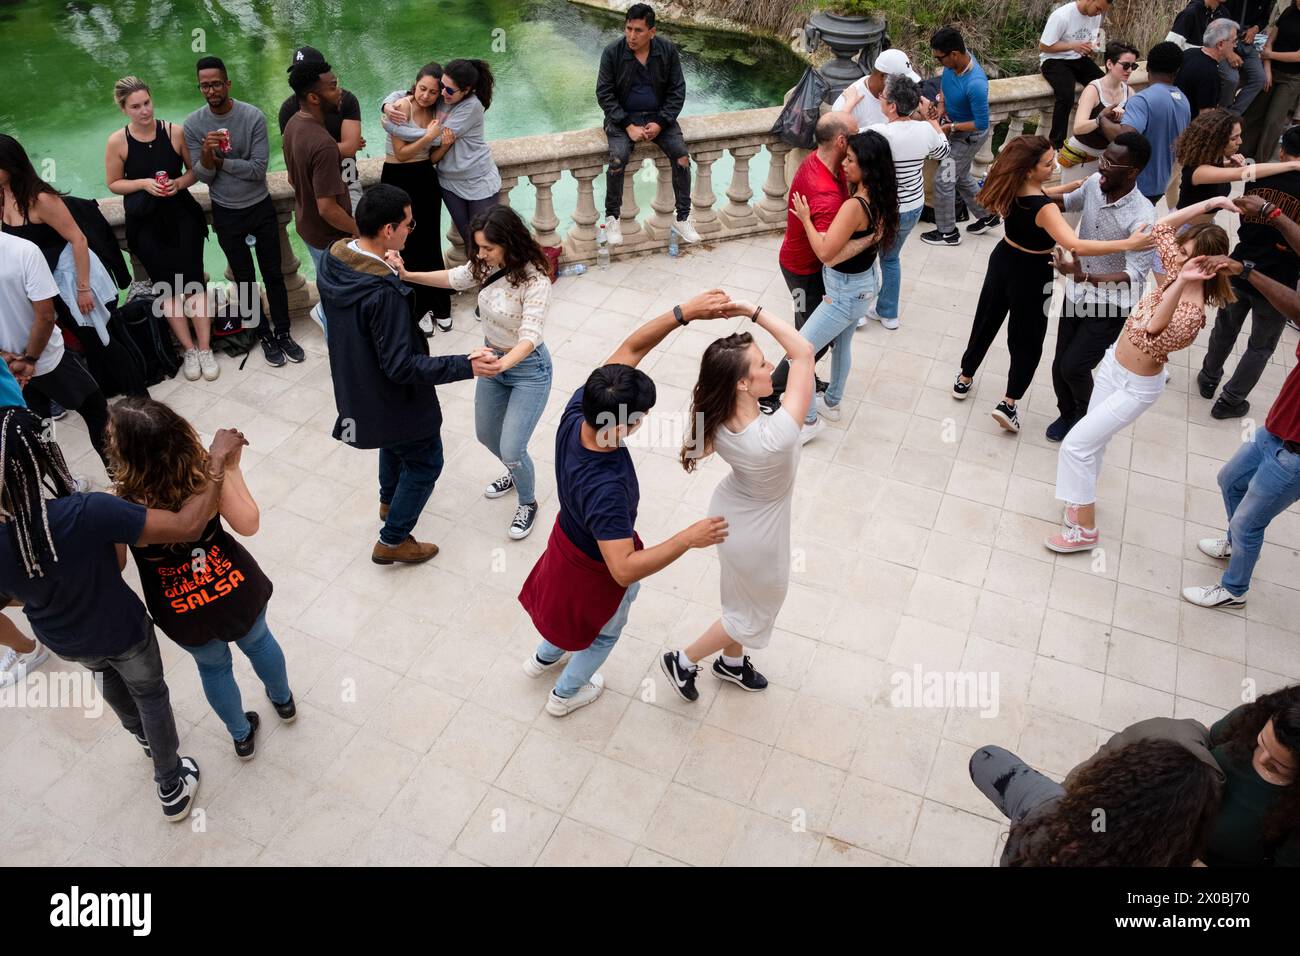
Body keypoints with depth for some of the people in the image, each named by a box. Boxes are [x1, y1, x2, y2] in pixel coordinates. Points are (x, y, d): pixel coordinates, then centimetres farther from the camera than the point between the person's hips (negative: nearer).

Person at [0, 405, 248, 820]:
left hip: (66, 642, 4)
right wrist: (218, 460, -32)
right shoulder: (84, 514, -42)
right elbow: (187, 525, -41)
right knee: (150, 694, 26)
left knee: (108, 674, 37)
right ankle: (172, 787, 45)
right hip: (122, 631, -4)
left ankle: (144, 735, 66)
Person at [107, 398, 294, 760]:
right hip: (234, 585, 1)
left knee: (213, 666, 29)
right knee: (257, 641, 33)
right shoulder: (206, 476, -27)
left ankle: (242, 736, 52)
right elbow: (248, 524, -17)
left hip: (183, 612, -1)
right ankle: (283, 700, 59)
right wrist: (232, 469, -10)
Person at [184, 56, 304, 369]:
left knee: (274, 274, 8)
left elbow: (259, 169, -18)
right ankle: (265, 335, 24)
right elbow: (202, 176, -9)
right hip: (226, 214, 1)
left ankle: (283, 333, 22)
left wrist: (220, 160, -17)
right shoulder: (193, 124, -9)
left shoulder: (253, 117, -14)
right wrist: (206, 155, -28)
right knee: (245, 279, 11)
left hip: (261, 208, -1)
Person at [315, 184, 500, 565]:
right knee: (425, 463, 14)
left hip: (355, 386, 9)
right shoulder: (384, 293, -37)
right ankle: (392, 541, 27)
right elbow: (401, 366, -33)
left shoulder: (332, 259, -10)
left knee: (394, 441, 34)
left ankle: (389, 501, 59)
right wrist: (465, 365, -34)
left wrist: (386, 270, 13)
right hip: (391, 398, -9)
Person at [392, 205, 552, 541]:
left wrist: (500, 364, -56)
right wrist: (408, 276, -5)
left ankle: (527, 502, 24)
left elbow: (529, 337, -37)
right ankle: (517, 472, 53)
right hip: (493, 360, 8)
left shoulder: (534, 281, -30)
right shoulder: (487, 266, -9)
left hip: (527, 369, -8)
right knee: (486, 435, 22)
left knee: (511, 449, -7)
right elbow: (455, 279, 8)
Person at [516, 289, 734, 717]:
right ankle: (566, 694, 56)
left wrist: (685, 312, -36)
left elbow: (631, 348, -26)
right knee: (604, 631, 29)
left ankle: (545, 657, 67)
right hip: (599, 570, -6)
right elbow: (624, 569, -46)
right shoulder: (606, 489, -48)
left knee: (571, 603, 39)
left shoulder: (576, 412, -30)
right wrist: (688, 538, -41)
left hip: (568, 538, 6)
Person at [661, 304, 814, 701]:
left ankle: (732, 661, 60)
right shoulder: (776, 438, -43)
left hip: (729, 510, 6)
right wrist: (755, 311, -35)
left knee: (742, 597, 34)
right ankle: (683, 662, 41)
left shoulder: (715, 420, -26)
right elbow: (804, 350, -38)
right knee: (755, 612, 26)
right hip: (755, 536, -6)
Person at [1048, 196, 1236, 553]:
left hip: (1134, 388, -8)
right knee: (1095, 440, 20)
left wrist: (1179, 283, -59)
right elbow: (1162, 228, 2)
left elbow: (1154, 331, -51)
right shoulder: (1179, 273, -9)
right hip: (1113, 365, 8)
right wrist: (1208, 204, -6)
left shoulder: (1191, 313, -31)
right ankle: (1082, 498, 42)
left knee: (1076, 444, -8)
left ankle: (1085, 530, 5)